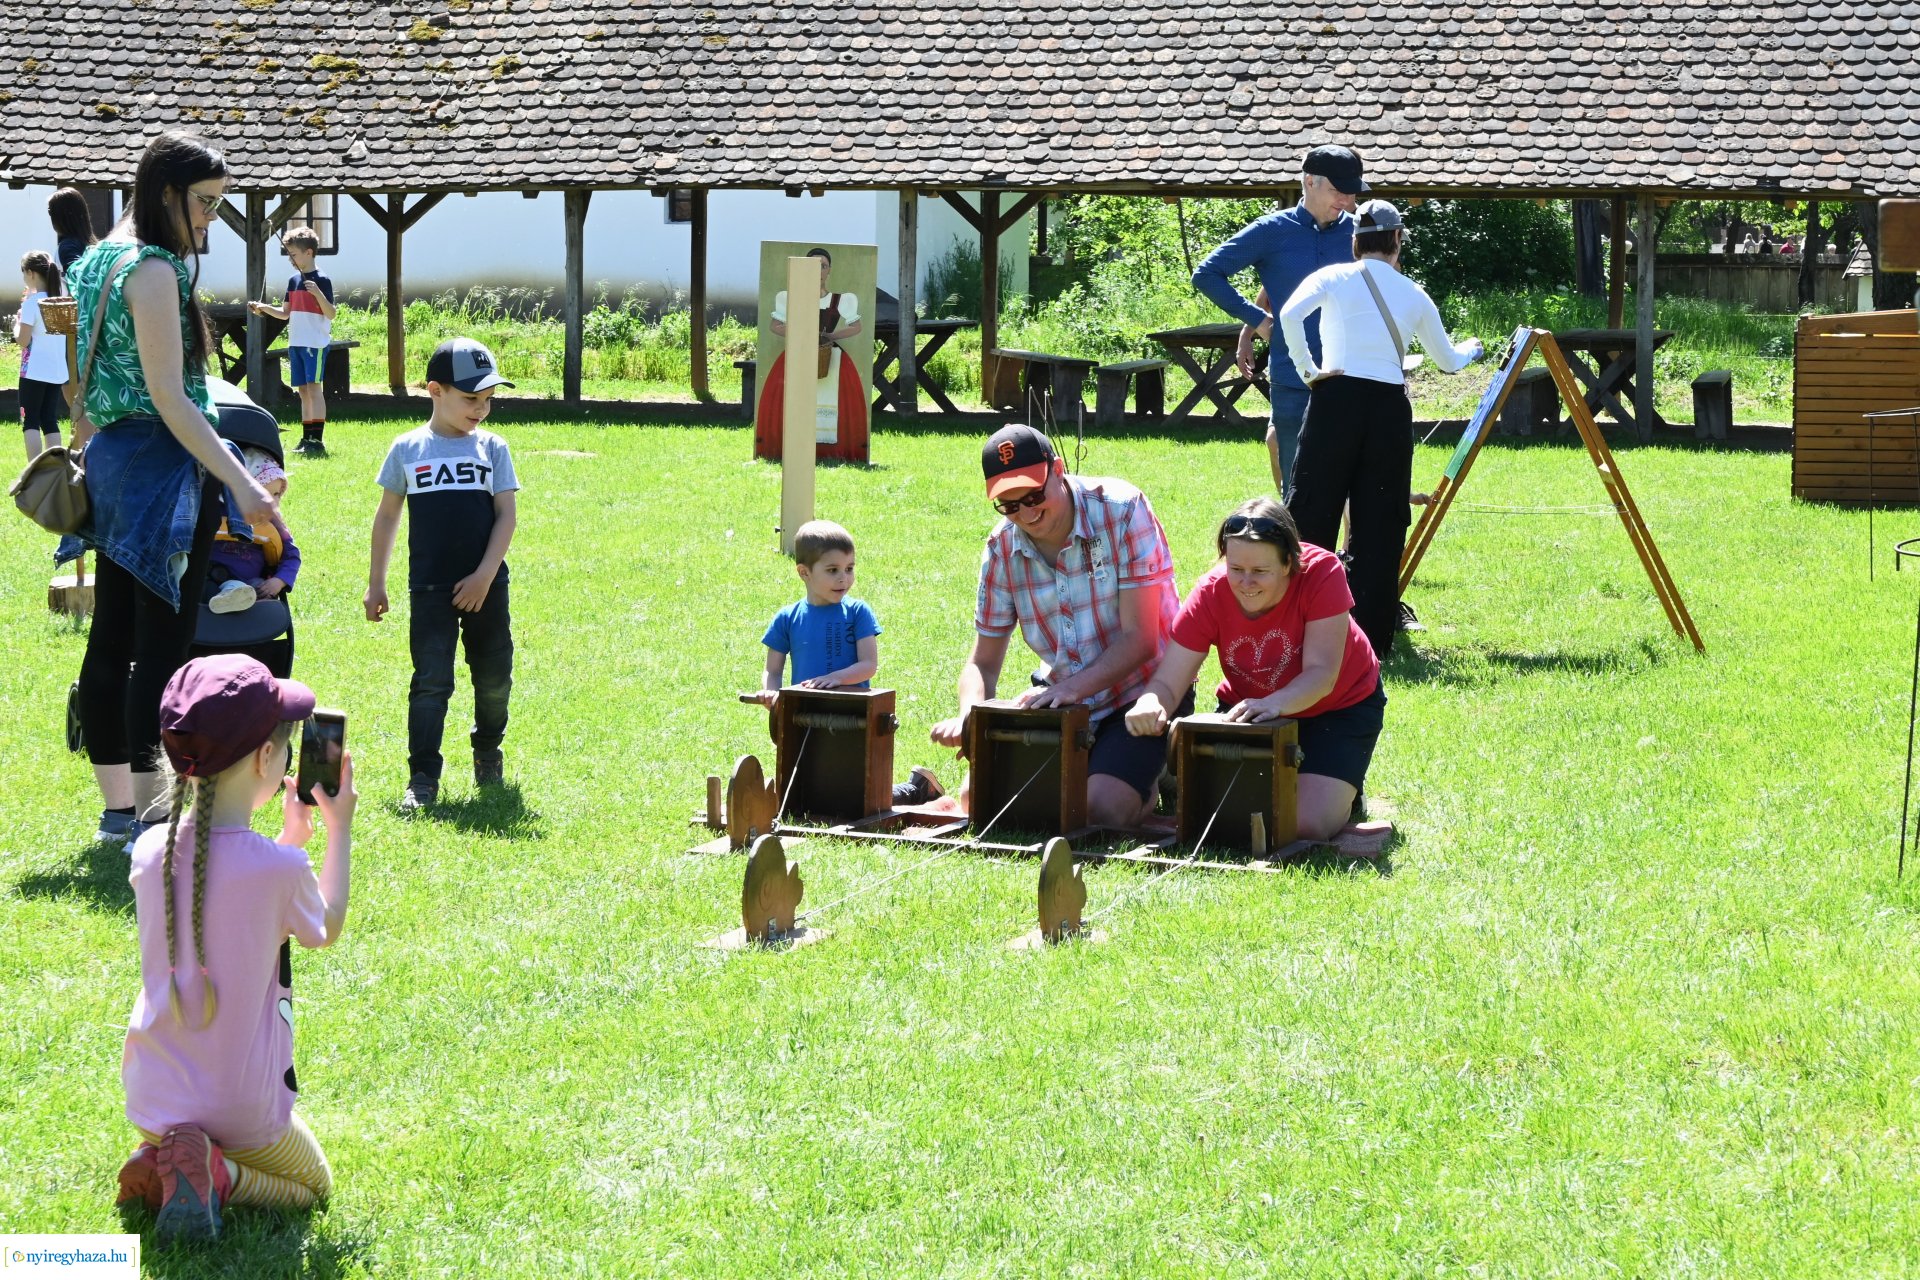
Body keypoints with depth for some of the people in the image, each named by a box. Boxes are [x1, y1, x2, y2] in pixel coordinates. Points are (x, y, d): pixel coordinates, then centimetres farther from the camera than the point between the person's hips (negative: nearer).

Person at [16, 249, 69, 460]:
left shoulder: (32, 302, -12)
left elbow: (23, 340, -14)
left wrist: (17, 323, 6)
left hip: (35, 370, -7)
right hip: (57, 370, 7)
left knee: (30, 422, -4)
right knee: (50, 421, 11)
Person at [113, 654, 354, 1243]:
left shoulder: (150, 852, -11)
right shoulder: (280, 868, -24)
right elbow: (327, 930, 0)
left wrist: (291, 834, 11)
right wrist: (340, 827, 8)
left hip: (151, 1099, 5)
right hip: (237, 1109, -5)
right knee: (312, 1182, 24)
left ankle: (162, 1157, 4)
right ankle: (218, 1175, -6)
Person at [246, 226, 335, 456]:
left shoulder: (322, 281, -8)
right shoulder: (293, 281, 13)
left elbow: (331, 314, -12)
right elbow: (286, 313, 19)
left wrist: (318, 293, -27)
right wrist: (264, 308, 5)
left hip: (316, 343, -7)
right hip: (296, 343, 7)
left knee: (314, 387, -13)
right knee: (303, 390, 8)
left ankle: (318, 439, -16)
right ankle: (307, 438, 12)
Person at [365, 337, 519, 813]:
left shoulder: (492, 449, 4)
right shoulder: (408, 449, 3)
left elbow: (507, 514, 0)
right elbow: (387, 516, 9)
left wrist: (484, 576, -10)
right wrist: (375, 583, 9)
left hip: (485, 586, 2)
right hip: (430, 589, -2)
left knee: (493, 677, 10)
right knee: (431, 681, -7)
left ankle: (488, 751, 34)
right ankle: (423, 778, -6)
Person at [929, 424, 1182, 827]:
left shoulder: (1122, 510, -18)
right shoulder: (1002, 548, -3)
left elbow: (1139, 638, -20)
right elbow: (983, 661, 2)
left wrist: (1072, 688, -34)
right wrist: (968, 716, -21)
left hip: (1141, 692, -5)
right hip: (1061, 697, 5)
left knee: (1102, 807, -27)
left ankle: (1147, 785, 8)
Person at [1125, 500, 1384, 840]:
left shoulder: (1321, 573, -29)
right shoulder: (1209, 595, -22)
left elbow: (1322, 674, -32)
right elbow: (1168, 681, -23)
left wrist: (1274, 703, -52)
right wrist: (1150, 704, -48)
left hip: (1339, 706, -3)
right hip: (1249, 706, 3)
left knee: (1311, 823, -21)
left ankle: (1345, 790, 15)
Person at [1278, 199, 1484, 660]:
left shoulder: (1334, 278, 5)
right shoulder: (1414, 295, 13)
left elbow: (1289, 314, -15)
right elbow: (1449, 360, 27)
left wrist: (1306, 367, -4)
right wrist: (1472, 349, 49)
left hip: (1336, 399, -2)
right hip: (1391, 408, 2)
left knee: (1311, 516, 2)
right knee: (1380, 528, 7)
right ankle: (1373, 636, 7)